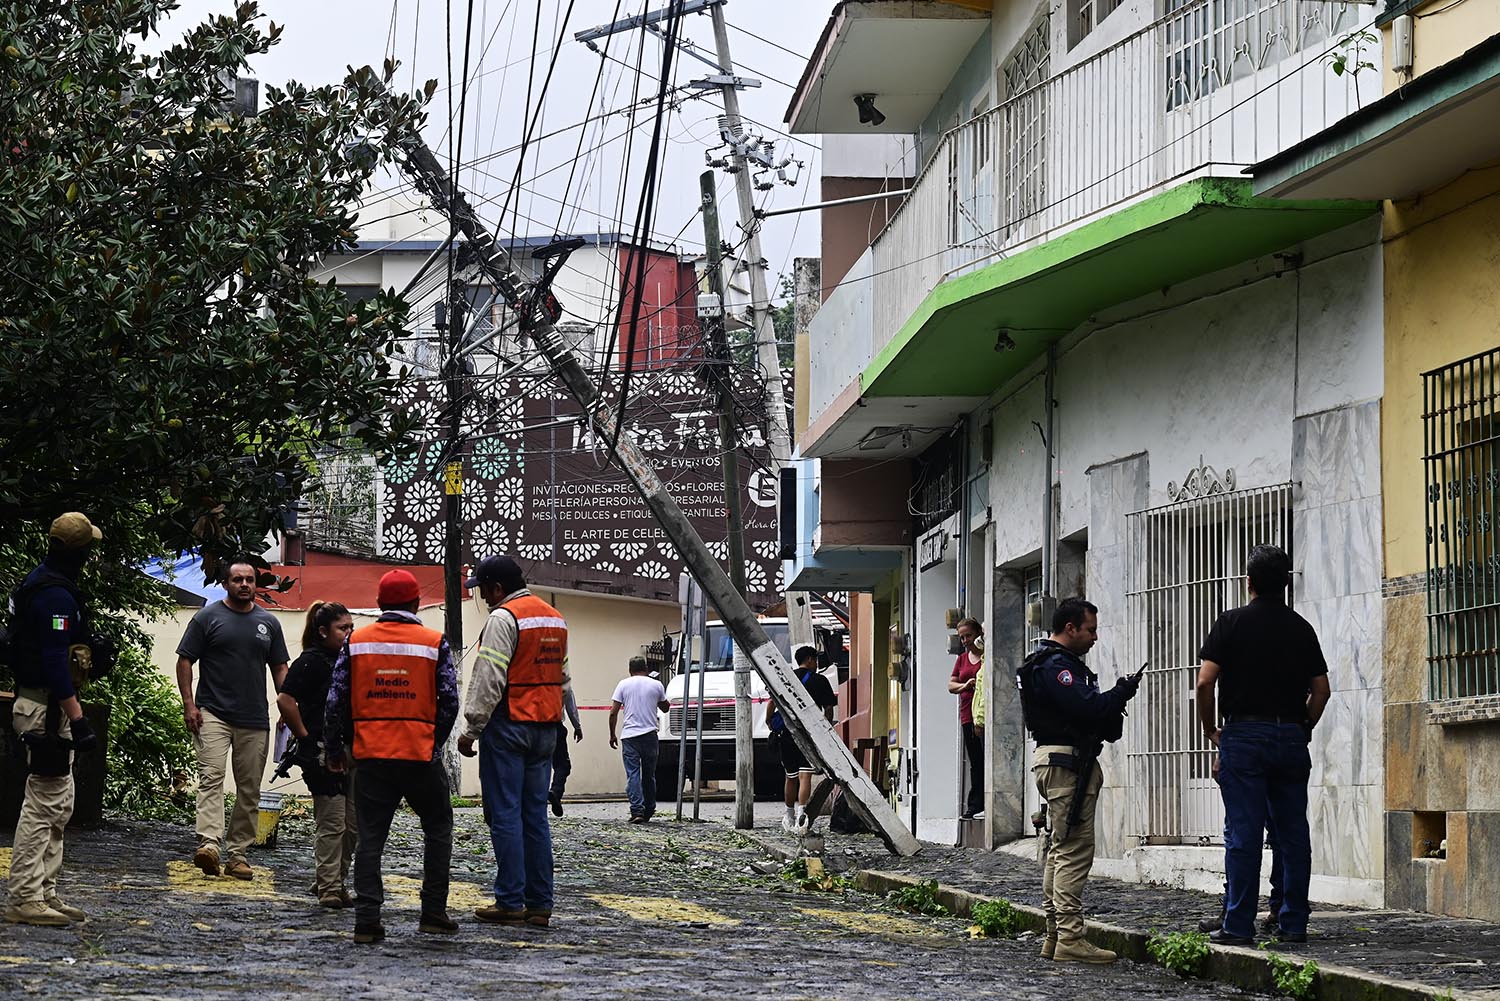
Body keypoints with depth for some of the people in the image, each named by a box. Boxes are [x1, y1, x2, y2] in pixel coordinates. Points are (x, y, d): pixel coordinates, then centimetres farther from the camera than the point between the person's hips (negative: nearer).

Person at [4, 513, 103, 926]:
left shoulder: (38, 582, 15)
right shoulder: (55, 594, -18)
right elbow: (55, 662, -24)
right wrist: (78, 719, -26)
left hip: (35, 701, 11)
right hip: (47, 706, -11)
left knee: (58, 806, 13)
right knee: (44, 803, -9)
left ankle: (44, 894, 16)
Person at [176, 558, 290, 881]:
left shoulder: (268, 623, 13)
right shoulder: (208, 617, 2)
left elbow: (279, 668, 19)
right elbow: (185, 661, 2)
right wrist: (189, 704, -8)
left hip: (255, 719, 4)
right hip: (213, 714, -4)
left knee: (249, 789, 4)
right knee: (211, 776, -19)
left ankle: (238, 854, 10)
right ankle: (209, 844, -30)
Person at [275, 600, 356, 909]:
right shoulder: (311, 661, -11)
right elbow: (285, 701, -18)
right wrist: (304, 735, -12)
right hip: (322, 753, -8)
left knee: (353, 824, 9)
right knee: (332, 823, -7)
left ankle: (336, 880, 22)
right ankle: (329, 888, -1)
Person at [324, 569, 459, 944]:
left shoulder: (356, 642, 3)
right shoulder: (434, 643, -1)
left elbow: (336, 699, 2)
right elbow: (449, 701, -3)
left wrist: (334, 749, 13)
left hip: (371, 757, 1)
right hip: (421, 754, -1)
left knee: (370, 836, 5)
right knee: (437, 829, 16)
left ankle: (367, 920, -3)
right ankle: (433, 912, 14)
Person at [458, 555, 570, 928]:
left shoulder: (503, 618, -11)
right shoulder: (555, 618, 16)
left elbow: (489, 680, -17)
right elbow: (563, 680, 20)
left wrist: (471, 730, -13)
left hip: (509, 726, -8)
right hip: (546, 729, 8)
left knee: (505, 814, -4)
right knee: (536, 816, 9)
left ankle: (510, 903, -4)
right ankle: (540, 904, 8)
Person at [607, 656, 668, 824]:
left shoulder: (624, 684, 3)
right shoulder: (656, 685, 5)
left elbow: (613, 712, 0)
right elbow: (665, 708, 20)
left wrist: (612, 735, 9)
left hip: (629, 736, -1)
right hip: (650, 735, 1)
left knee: (633, 774, -4)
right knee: (649, 775, 13)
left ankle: (637, 811, -16)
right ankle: (648, 811, 19)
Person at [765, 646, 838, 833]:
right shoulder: (819, 681, 2)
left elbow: (771, 702, -3)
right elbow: (829, 709, 2)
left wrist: (769, 721, 12)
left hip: (786, 733, 3)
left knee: (790, 777, 16)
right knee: (805, 776, -10)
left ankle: (790, 818, 28)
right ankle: (802, 811, -29)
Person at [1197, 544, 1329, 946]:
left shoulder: (1232, 622, -2)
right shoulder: (1301, 627, 9)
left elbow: (1205, 682, -8)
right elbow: (1321, 690, 7)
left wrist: (1211, 730, 4)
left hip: (1244, 735, -3)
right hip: (1291, 738, 3)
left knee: (1243, 834, -4)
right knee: (1293, 834, 6)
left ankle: (1239, 925, -6)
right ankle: (1293, 923, 8)